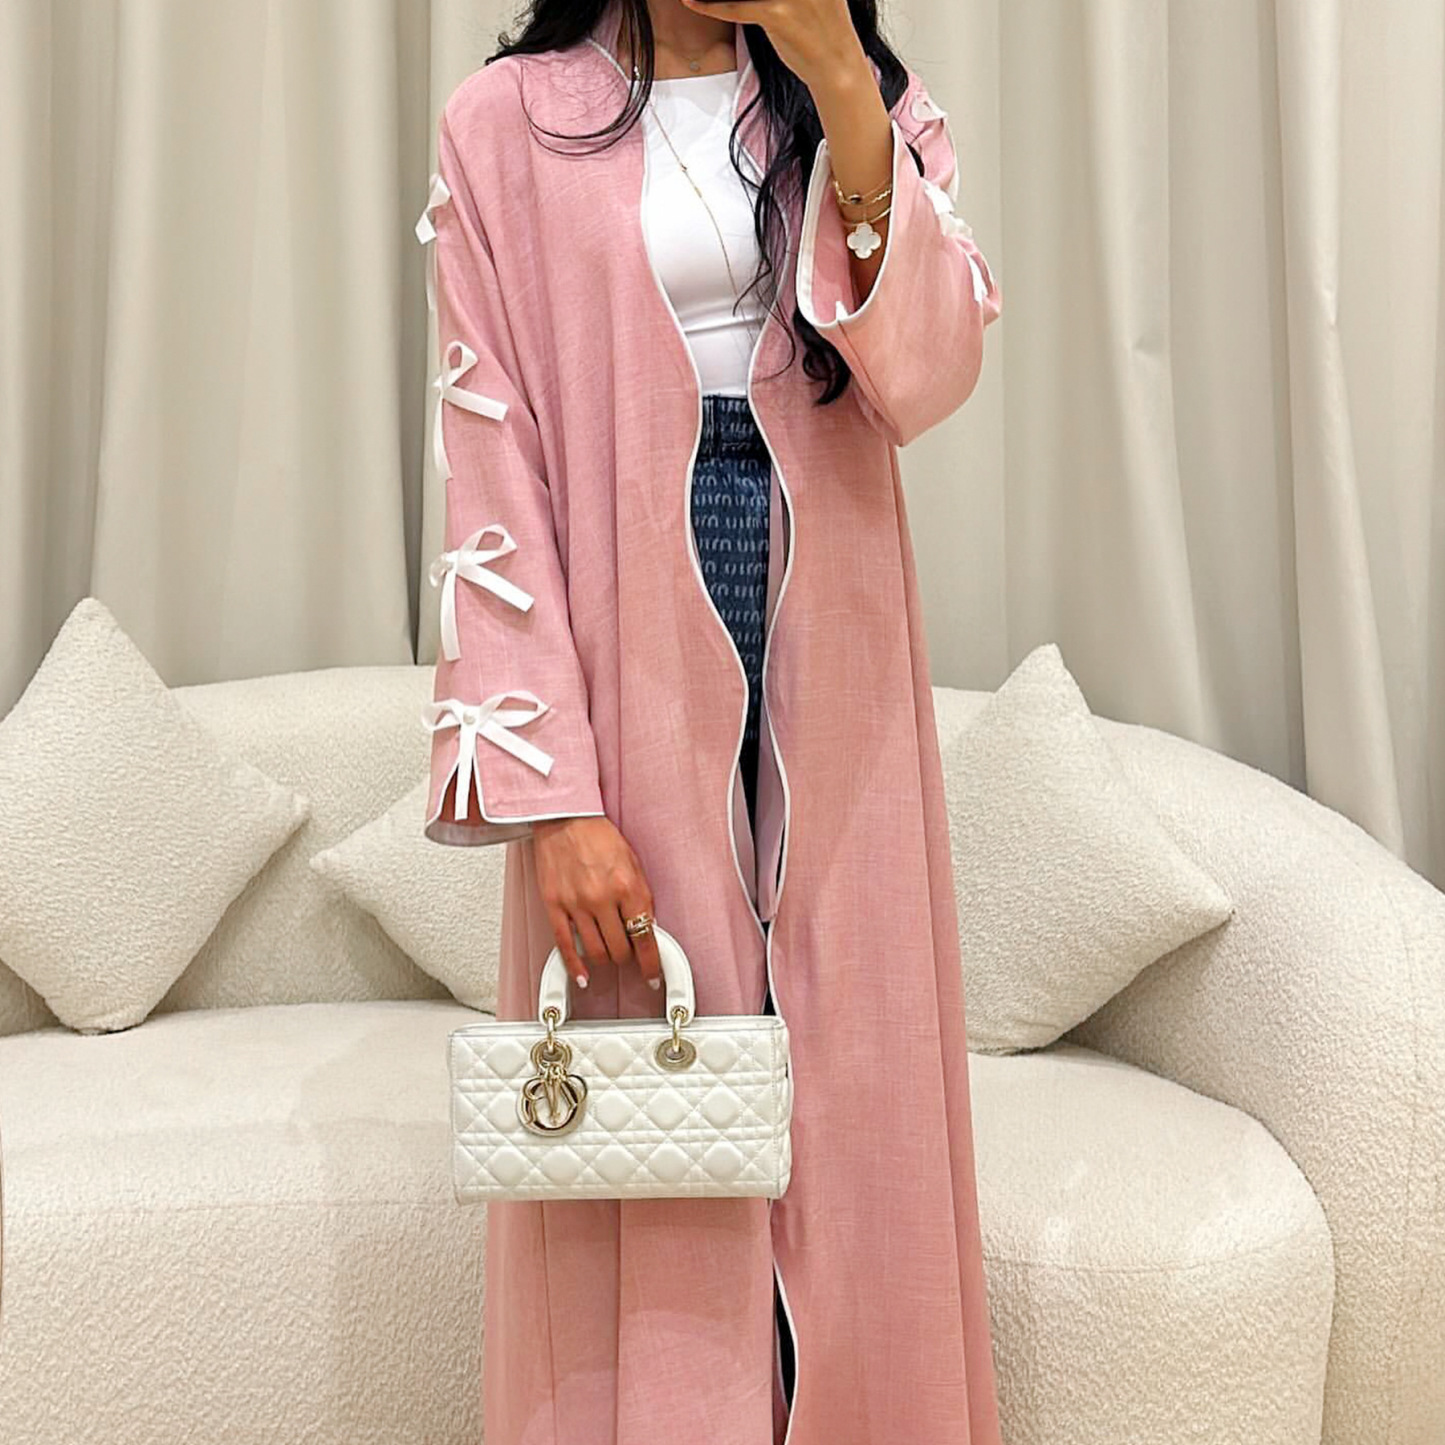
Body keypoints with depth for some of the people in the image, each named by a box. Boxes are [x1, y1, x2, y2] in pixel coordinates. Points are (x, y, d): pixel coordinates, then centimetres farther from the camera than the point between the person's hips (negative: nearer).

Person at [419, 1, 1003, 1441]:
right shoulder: (506, 123, 0)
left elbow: (929, 374, -6)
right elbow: (491, 470, -6)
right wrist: (553, 790, -14)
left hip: (831, 677, 3)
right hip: (633, 676, -2)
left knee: (852, 1093, 8)